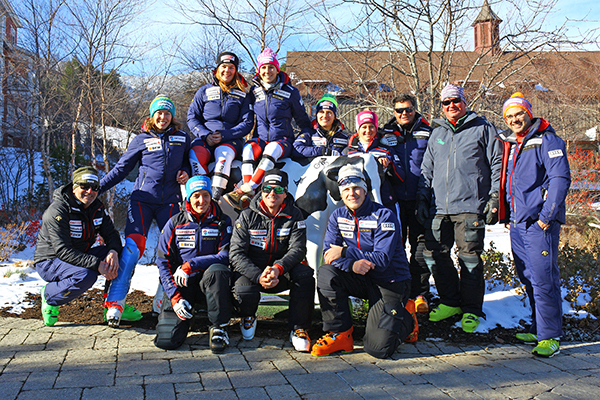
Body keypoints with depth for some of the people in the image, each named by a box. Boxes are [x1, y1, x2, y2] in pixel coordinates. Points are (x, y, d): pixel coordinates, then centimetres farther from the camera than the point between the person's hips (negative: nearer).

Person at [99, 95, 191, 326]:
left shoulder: (182, 138, 11)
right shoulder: (142, 139, 8)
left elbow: (189, 161, 24)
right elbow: (122, 168, 11)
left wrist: (186, 172, 1)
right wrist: (99, 187, 5)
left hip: (169, 201, 2)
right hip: (142, 198, -2)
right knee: (133, 247, -16)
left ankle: (163, 300, 13)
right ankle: (115, 303, -14)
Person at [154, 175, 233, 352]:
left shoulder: (222, 222, 2)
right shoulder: (175, 223, 4)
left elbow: (226, 255, -10)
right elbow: (163, 261, 1)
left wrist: (191, 265, -21)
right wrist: (174, 296, -12)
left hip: (208, 280, 0)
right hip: (180, 284, 0)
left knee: (217, 270, -38)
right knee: (166, 340, -18)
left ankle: (218, 327, -18)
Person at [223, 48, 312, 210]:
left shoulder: (290, 92, 3)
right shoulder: (254, 91, 10)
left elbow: (303, 120, 13)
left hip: (283, 140, -2)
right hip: (261, 139, 2)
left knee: (272, 149, -37)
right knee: (248, 148, -33)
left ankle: (244, 190, -45)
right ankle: (248, 196, -45)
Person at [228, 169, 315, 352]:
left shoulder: (294, 215, -2)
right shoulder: (247, 216, -5)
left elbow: (297, 249, -12)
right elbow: (236, 253, -11)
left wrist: (278, 268, -33)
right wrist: (259, 276, -29)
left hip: (283, 271, 1)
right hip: (252, 271, -1)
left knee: (305, 274, -28)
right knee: (244, 292, -32)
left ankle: (298, 328, -13)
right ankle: (248, 317, 8)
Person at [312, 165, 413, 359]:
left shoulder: (384, 216, -14)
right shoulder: (338, 216, 2)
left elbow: (382, 259, -22)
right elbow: (329, 253, -9)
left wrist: (345, 252, -26)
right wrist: (352, 264, -30)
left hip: (390, 283, -4)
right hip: (360, 280, 5)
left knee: (378, 348, -17)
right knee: (326, 273, -26)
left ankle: (405, 320, 17)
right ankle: (340, 334, -11)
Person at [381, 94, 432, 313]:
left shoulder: (426, 134, 6)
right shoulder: (386, 134, 9)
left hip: (419, 199, -1)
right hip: (395, 199, 2)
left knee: (420, 247, 0)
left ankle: (420, 294, 8)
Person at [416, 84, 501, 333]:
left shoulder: (483, 129, 6)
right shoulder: (437, 134, 20)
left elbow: (497, 165, 3)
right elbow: (427, 169, 23)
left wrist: (495, 198, -5)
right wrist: (422, 198, 13)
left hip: (470, 206, -5)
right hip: (439, 208, 5)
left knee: (470, 258, -3)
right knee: (433, 254, 3)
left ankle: (471, 310, 12)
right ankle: (450, 302, 21)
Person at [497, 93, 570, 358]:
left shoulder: (547, 141, -6)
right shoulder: (508, 144, 17)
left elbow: (560, 179, -14)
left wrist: (547, 216, -17)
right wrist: (507, 214, 16)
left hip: (539, 222, -8)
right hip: (517, 223, 8)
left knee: (543, 279, -7)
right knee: (527, 278, 13)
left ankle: (550, 336, 1)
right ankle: (538, 328, 25)